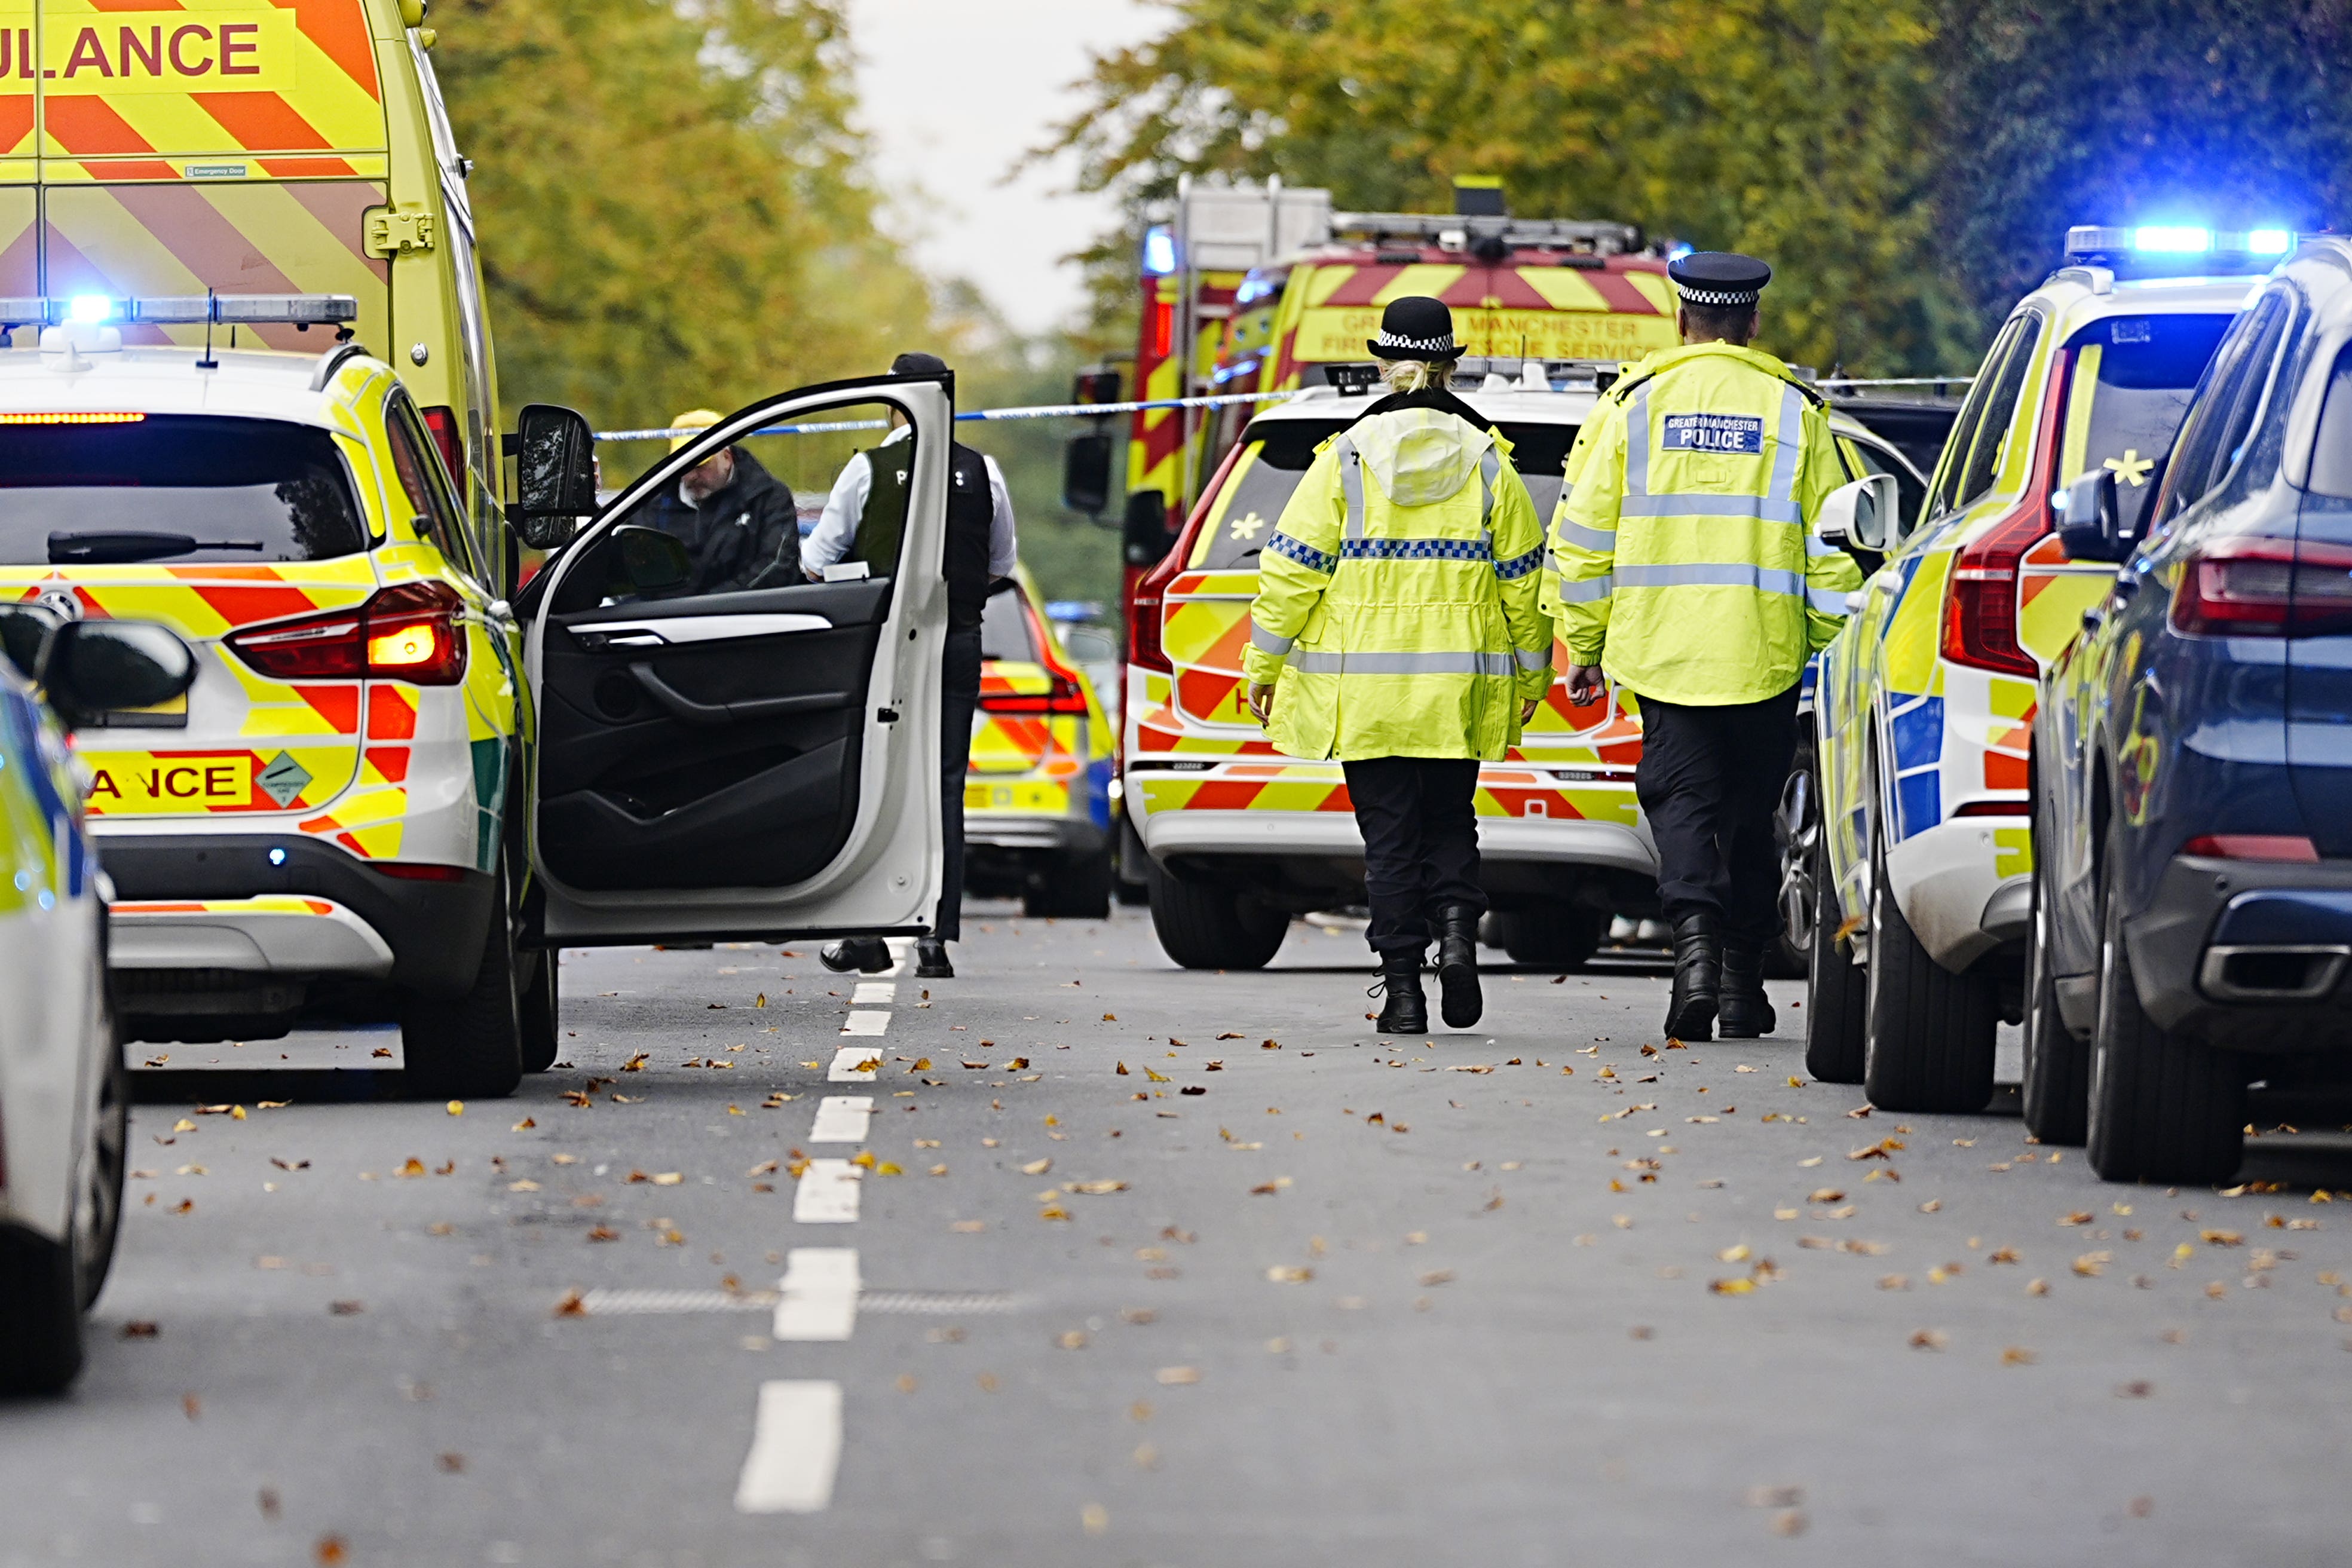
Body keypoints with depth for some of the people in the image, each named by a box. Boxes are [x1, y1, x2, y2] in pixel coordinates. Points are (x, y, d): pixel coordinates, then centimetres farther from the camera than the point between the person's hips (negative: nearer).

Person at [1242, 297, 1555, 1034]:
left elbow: (1292, 569, -4)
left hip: (1365, 686, -1)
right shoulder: (1487, 462, 1)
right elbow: (1522, 578, 5)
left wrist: (1264, 663, 5)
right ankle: (1457, 927, -9)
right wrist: (1531, 675, 16)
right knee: (1449, 822, 16)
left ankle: (1402, 985, -1)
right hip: (1459, 688, 1)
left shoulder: (1345, 459, -4)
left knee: (1389, 834, 3)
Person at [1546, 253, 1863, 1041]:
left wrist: (1584, 645, 11)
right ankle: (1741, 982, 15)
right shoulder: (1794, 410, 4)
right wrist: (1831, 652, 11)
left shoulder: (1635, 404, 2)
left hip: (1664, 645, -1)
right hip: (1767, 652, 1)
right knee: (1749, 812, 11)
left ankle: (1695, 930, -24)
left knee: (1681, 796, 2)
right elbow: (1832, 548, 4)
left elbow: (1582, 535, 3)